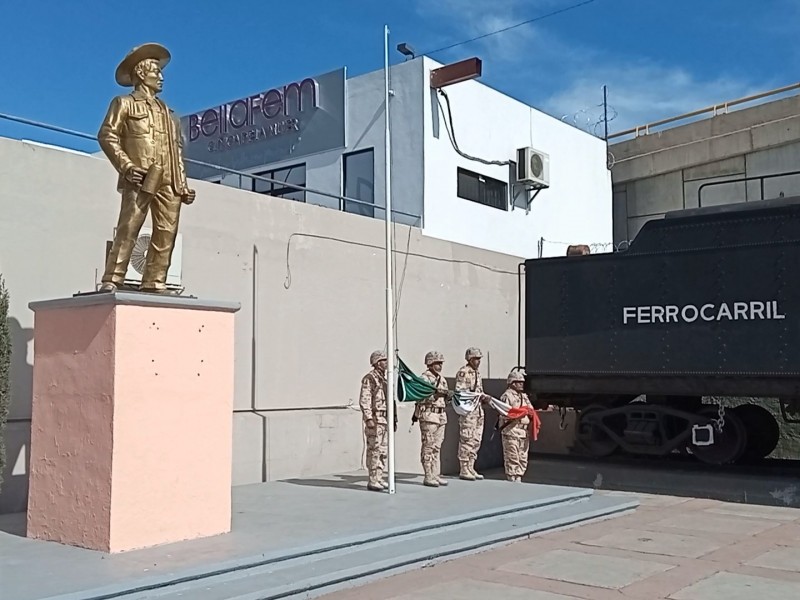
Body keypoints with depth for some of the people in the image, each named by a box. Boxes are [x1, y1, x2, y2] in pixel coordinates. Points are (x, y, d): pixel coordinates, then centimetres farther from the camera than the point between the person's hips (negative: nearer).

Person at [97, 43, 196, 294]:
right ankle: (112, 281, -14)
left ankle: (153, 284, -1)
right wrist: (126, 166, -14)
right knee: (128, 230, -14)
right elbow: (107, 135, 0)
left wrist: (183, 184, 13)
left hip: (169, 182, 6)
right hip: (141, 179, -5)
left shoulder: (167, 112, 29)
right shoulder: (124, 103, 12)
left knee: (166, 233, -3)